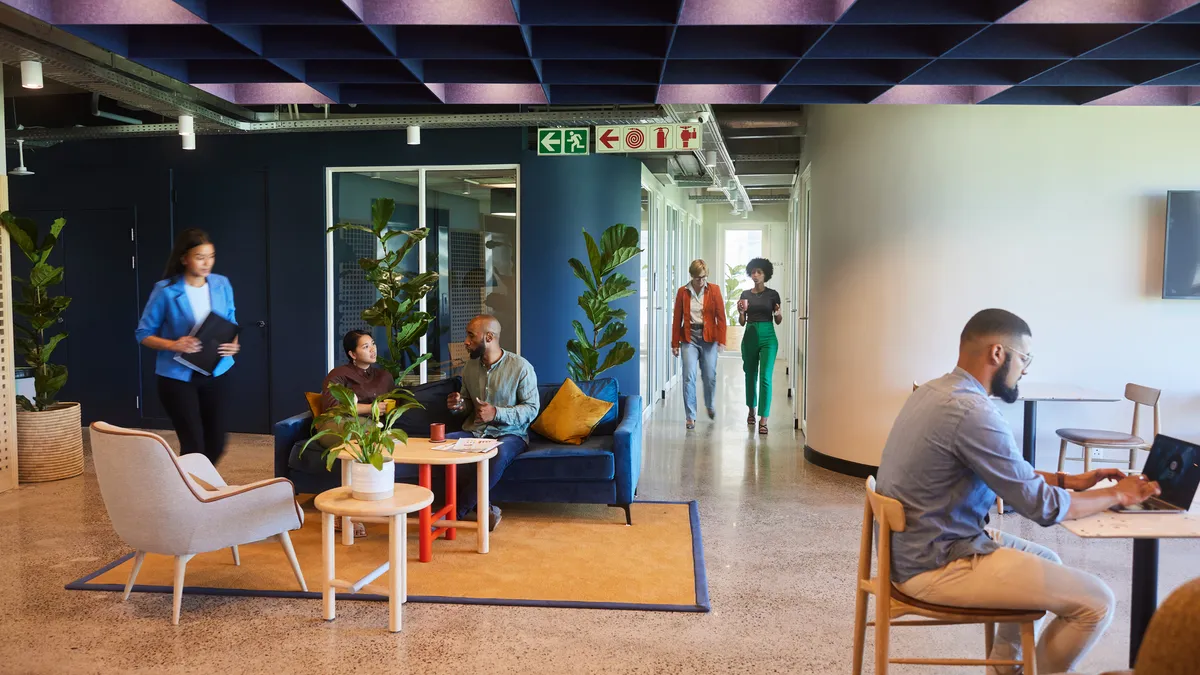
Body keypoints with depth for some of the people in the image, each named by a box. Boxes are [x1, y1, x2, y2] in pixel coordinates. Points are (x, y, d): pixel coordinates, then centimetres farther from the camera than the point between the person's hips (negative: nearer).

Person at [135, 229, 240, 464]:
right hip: (177, 376, -4)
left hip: (214, 374, 4)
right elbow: (143, 333, -5)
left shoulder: (222, 285, 0)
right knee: (194, 445, -6)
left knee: (216, 444, 11)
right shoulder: (165, 290, -12)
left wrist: (233, 344, -10)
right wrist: (173, 345, -23)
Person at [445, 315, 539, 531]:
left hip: (510, 433, -5)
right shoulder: (470, 367, 7)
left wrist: (496, 413, -23)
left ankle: (458, 511, -25)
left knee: (500, 453, -40)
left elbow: (532, 408, -10)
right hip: (475, 431, 5)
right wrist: (460, 405, -5)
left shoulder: (521, 367, -10)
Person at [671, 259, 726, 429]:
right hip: (689, 337, 0)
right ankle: (691, 416, 1)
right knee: (689, 377, -7)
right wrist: (675, 343, 2)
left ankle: (709, 405, 35)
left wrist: (721, 340, -6)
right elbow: (677, 319, 4)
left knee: (710, 376, 5)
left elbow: (720, 317, 0)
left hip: (709, 338, 0)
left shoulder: (714, 290, 1)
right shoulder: (683, 292, 1)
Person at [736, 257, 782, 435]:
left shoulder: (772, 294, 1)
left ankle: (763, 420, -11)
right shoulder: (745, 294, 7)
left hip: (768, 337, -3)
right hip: (750, 337, 3)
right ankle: (751, 410, 34)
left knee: (765, 377, -10)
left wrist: (779, 314, -14)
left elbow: (778, 321, 7)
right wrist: (741, 311, -11)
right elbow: (742, 322, 8)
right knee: (750, 375, 13)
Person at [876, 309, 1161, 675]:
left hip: (912, 548, 10)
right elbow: (1043, 507, -17)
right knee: (1096, 601, -4)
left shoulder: (936, 391, 6)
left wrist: (1067, 480, 13)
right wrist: (1118, 495, -1)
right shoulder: (972, 412, -25)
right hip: (936, 566, -10)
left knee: (1046, 562, 27)